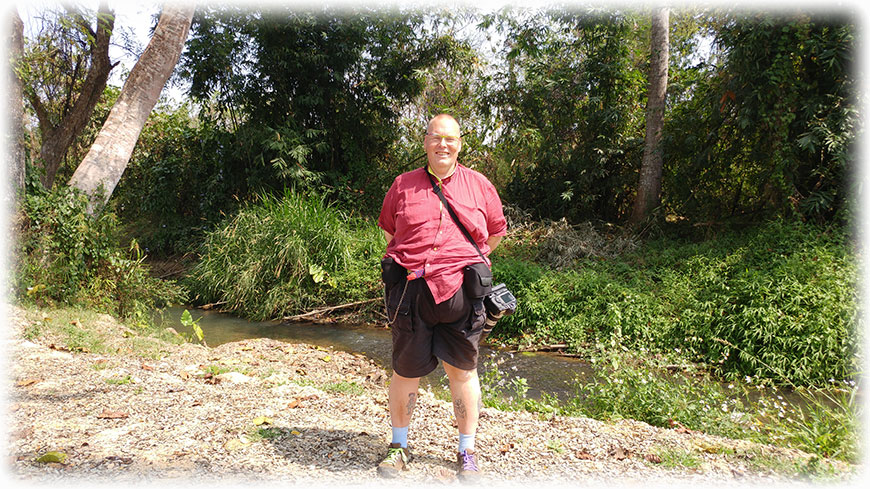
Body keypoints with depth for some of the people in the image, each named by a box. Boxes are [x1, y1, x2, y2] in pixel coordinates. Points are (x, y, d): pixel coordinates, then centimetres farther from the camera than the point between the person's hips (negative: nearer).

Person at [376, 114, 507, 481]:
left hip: (460, 290, 0)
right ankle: (399, 447, 30)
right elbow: (388, 230, 21)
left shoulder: (479, 185, 8)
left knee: (462, 369, 8)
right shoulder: (403, 185, 8)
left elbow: (495, 233, 18)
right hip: (410, 289, 1)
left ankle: (466, 452, 25)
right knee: (405, 371, 9)